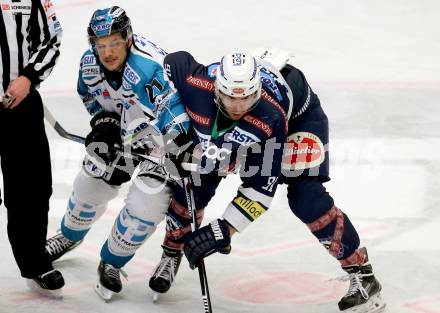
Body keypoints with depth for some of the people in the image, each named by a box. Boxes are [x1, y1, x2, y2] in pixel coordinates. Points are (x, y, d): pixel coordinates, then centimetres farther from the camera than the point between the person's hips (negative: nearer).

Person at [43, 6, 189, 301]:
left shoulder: (150, 66, -39)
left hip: (162, 136, -6)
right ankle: (69, 237, 44)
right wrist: (105, 123, -6)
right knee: (91, 184, 13)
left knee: (145, 205, -12)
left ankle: (112, 263, 13)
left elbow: (176, 114, -40)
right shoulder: (90, 63, -14)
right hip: (124, 130, 6)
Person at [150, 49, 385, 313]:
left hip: (299, 113, -5)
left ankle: (362, 272, -9)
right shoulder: (197, 84, -38)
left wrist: (225, 230, -44)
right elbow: (175, 61, -15)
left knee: (305, 196, -20)